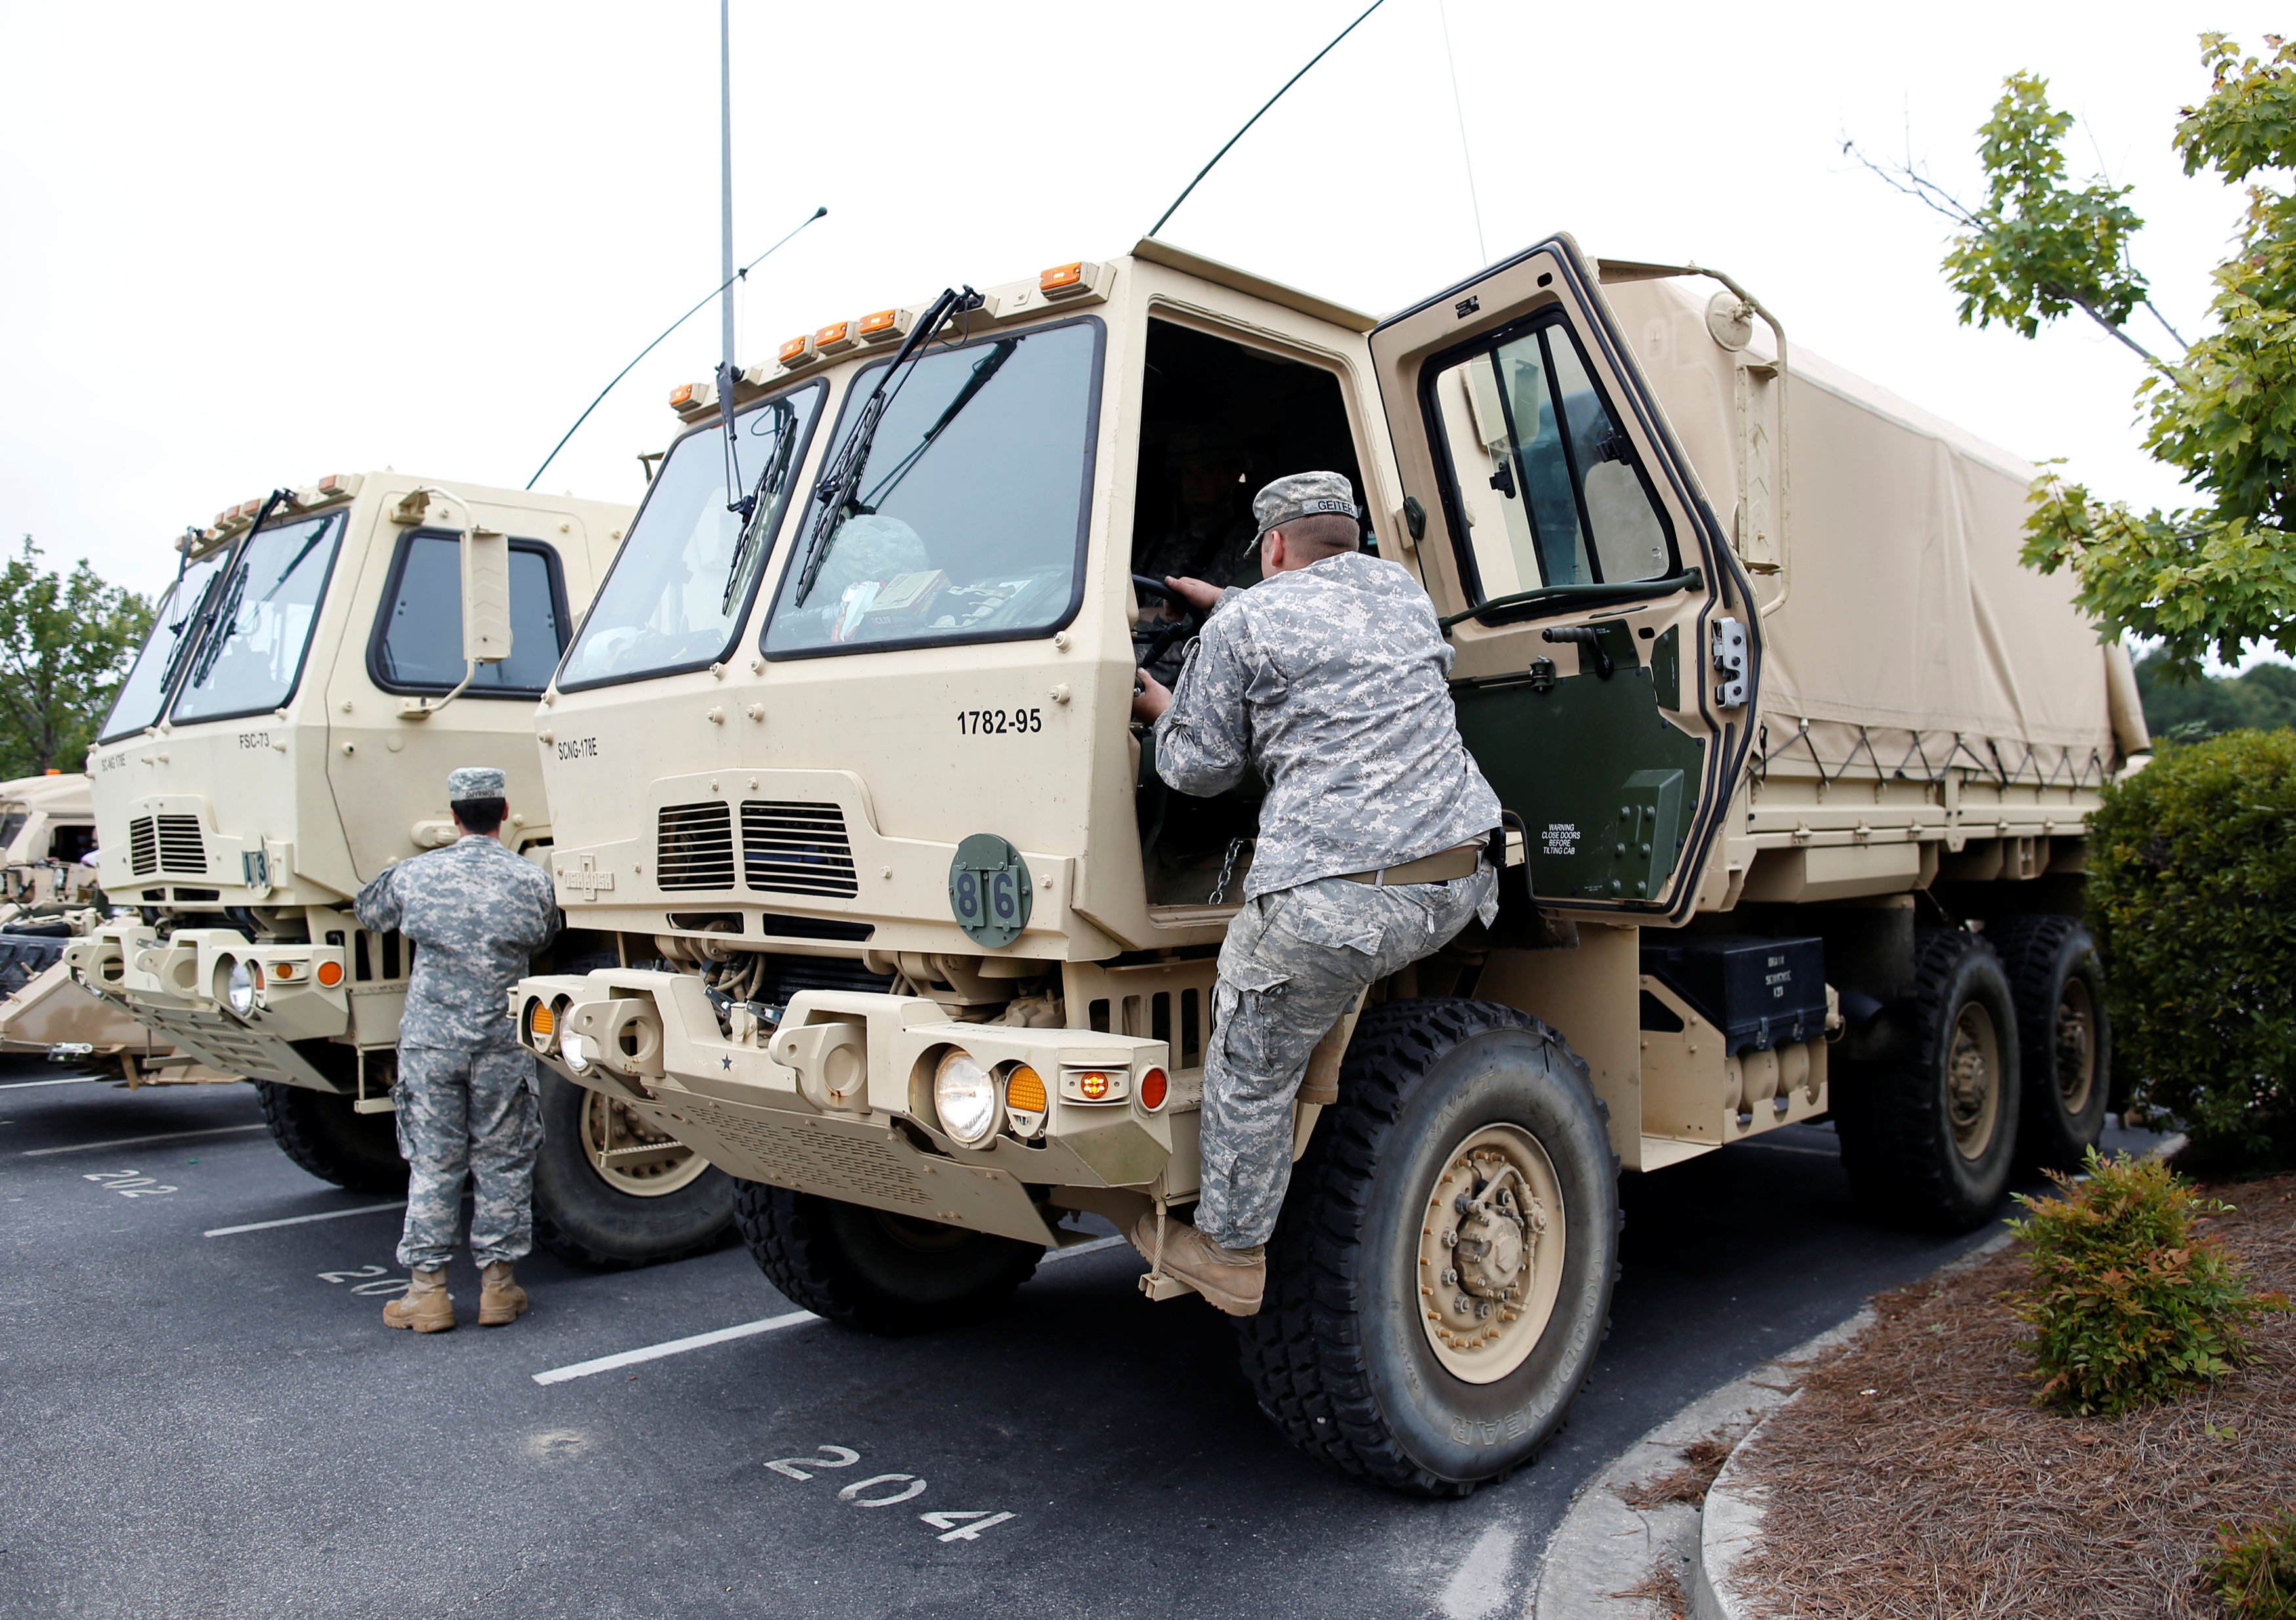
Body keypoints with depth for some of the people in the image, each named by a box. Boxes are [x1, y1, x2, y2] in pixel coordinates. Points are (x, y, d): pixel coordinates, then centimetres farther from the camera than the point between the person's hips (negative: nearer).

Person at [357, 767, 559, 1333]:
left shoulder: (414, 875, -1)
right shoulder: (532, 880, -3)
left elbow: (369, 913, 19)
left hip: (430, 1041, 1)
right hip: (504, 1045, -1)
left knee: (432, 1163, 8)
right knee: (503, 1162, 9)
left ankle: (427, 1290, 12)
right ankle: (498, 1285, 15)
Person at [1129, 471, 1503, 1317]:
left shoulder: (1242, 624, -1)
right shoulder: (1401, 588, 19)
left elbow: (1201, 767, 5)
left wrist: (1164, 715, 26)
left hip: (1335, 895, -6)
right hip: (1457, 885, 7)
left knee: (1251, 1071, 12)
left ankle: (1232, 1256, 25)